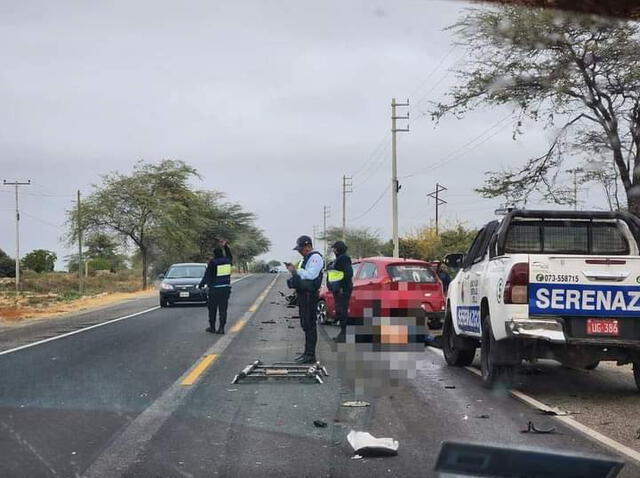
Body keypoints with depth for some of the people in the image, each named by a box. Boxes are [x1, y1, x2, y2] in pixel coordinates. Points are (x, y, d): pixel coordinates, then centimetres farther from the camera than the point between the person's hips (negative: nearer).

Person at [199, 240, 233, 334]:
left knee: (212, 309, 9)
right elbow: (230, 256, 28)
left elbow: (207, 275, -6)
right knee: (223, 309, 4)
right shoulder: (227, 260, 3)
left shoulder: (212, 262, -11)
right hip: (226, 287, 4)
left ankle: (212, 327, 13)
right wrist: (226, 246, 30)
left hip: (215, 288, -4)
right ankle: (221, 328, -1)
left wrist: (202, 284, 7)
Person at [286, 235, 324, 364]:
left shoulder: (315, 257, -11)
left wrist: (296, 270, -16)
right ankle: (307, 352, 18)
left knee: (309, 324, -10)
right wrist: (293, 270, 10)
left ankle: (310, 355, -10)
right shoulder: (306, 258, 22)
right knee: (305, 324, 13)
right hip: (303, 294, 10)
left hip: (310, 294, -10)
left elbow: (310, 275, -22)